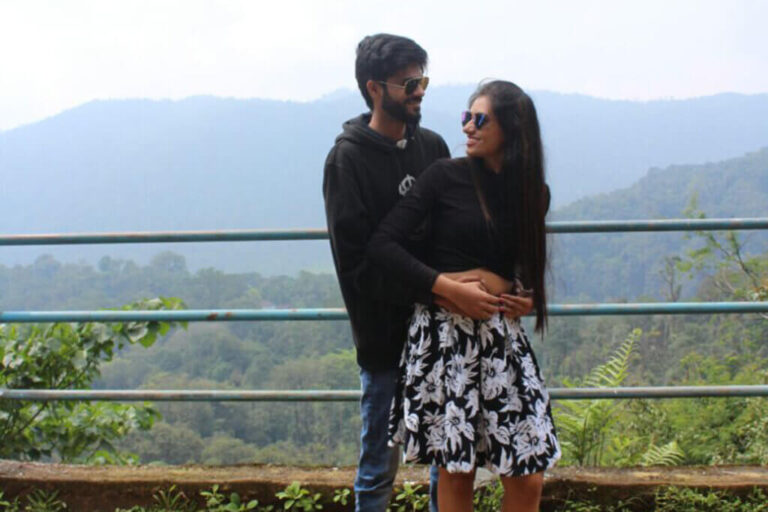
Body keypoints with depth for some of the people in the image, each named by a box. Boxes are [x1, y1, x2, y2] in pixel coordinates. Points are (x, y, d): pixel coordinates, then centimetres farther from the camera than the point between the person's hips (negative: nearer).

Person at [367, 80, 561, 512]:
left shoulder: (534, 193, 6)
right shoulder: (446, 176, -6)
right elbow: (383, 245, -10)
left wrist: (523, 294, 0)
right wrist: (452, 289, -16)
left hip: (502, 335, 4)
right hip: (445, 333, -3)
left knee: (528, 477, 1)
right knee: (456, 471, 3)